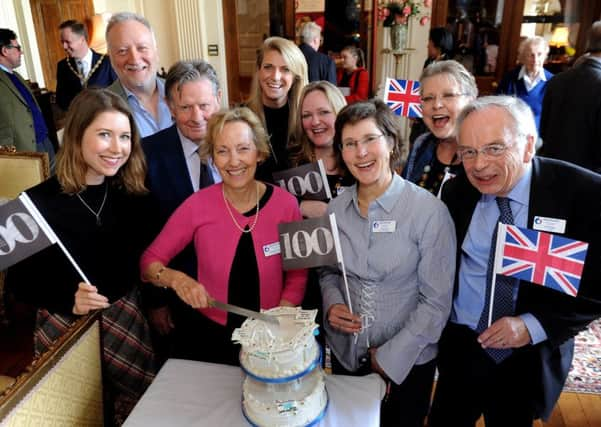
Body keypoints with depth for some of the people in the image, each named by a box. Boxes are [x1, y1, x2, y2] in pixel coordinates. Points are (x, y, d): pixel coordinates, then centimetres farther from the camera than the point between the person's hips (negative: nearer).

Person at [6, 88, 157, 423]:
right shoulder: (39, 203, -15)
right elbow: (19, 281, -9)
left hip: (128, 319, 3)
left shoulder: (134, 194, -5)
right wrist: (69, 299, -23)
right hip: (65, 328, -2)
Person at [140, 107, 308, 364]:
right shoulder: (197, 205, -9)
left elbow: (296, 275, 3)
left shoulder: (285, 204, -7)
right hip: (209, 336, 1)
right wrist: (176, 279, -20)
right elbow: (150, 261, 0)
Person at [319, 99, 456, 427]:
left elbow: (436, 301, -15)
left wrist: (390, 357, -13)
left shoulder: (429, 211, -18)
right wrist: (332, 305, -11)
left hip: (407, 360, -3)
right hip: (344, 353, 4)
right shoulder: (336, 208, -4)